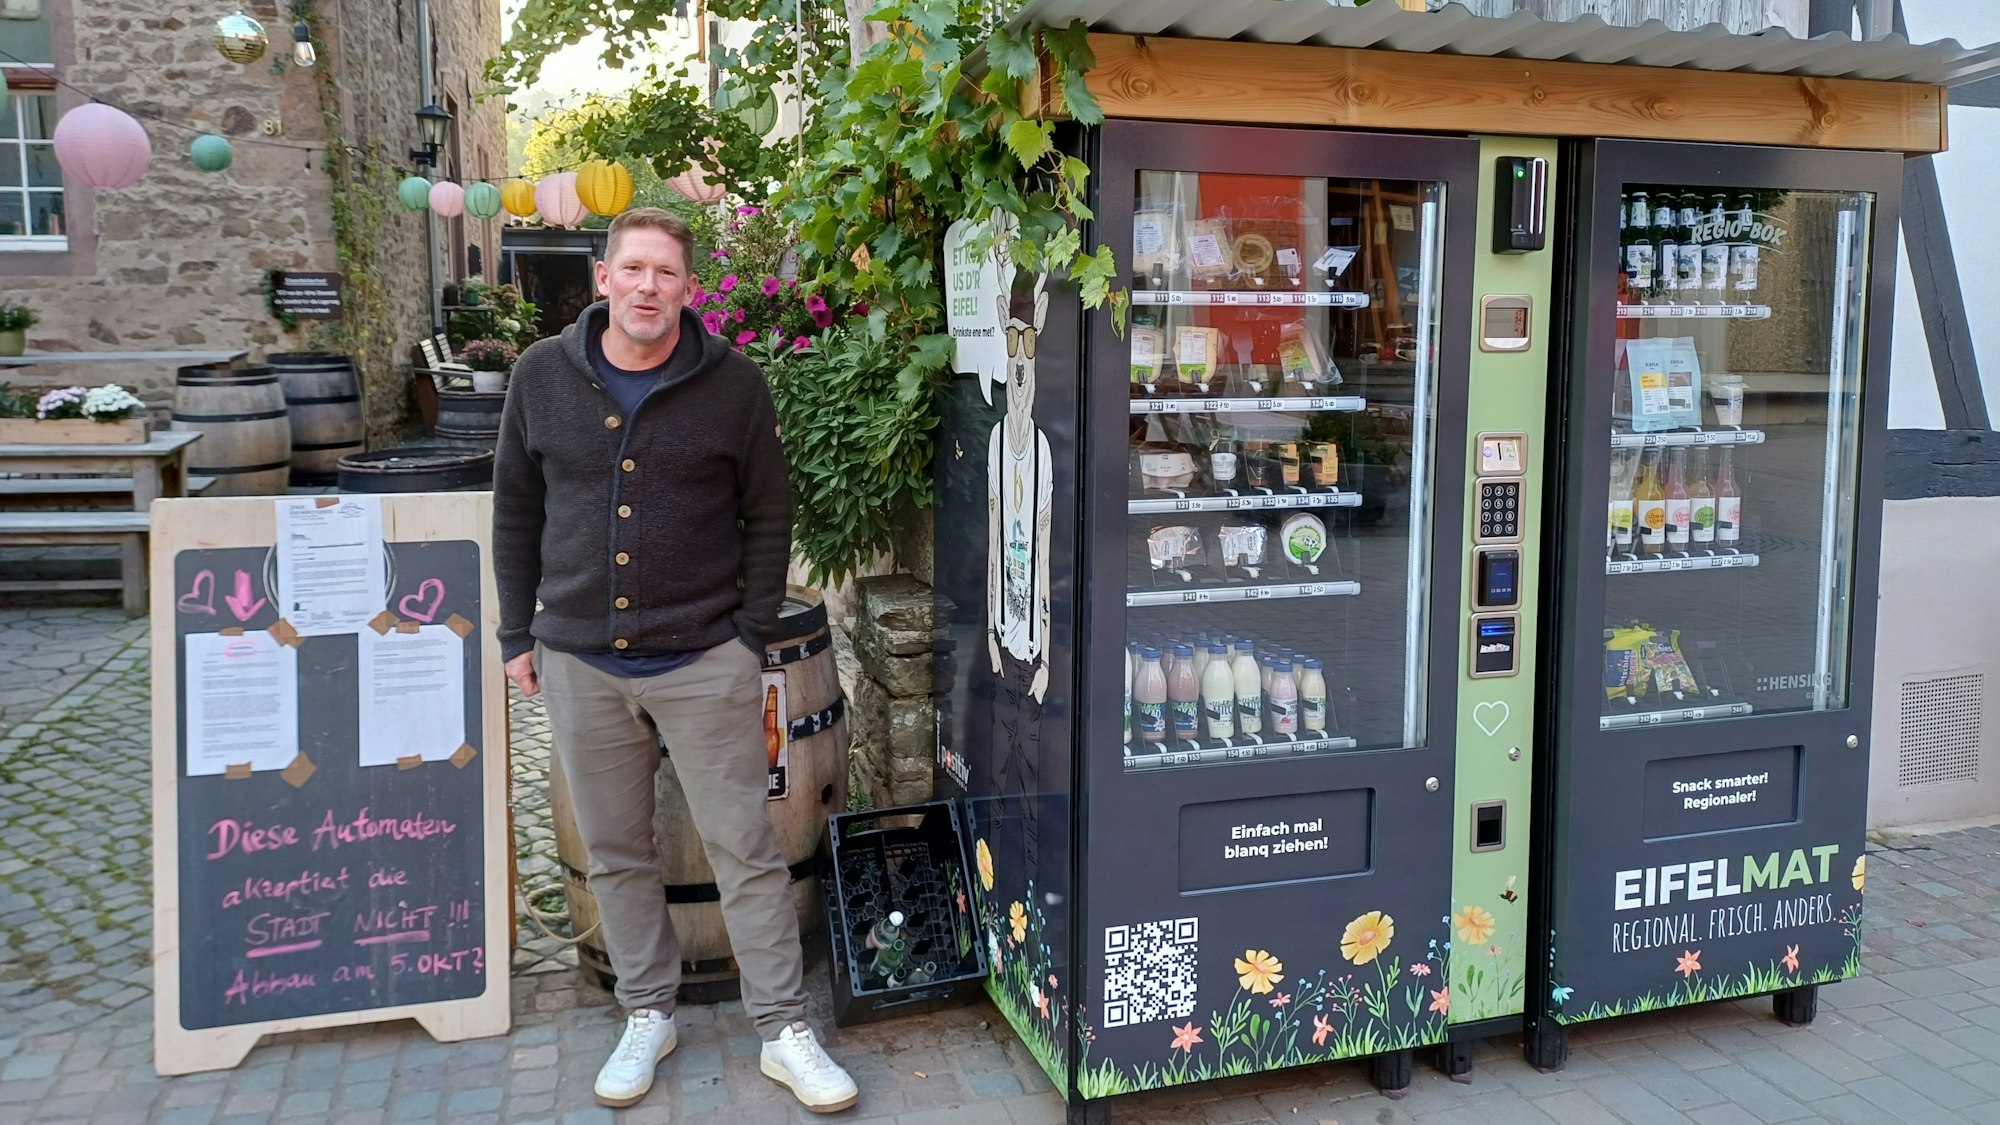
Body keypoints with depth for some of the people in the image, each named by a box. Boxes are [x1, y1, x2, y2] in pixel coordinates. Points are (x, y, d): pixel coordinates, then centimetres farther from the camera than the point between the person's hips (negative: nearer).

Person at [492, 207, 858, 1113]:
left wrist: (751, 636, -5)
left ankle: (784, 1031, 15)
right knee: (616, 853, 14)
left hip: (705, 663, -2)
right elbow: (516, 511, 9)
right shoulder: (543, 376, 1)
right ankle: (647, 1014, 32)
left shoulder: (732, 384, -5)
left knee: (746, 851, 3)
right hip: (579, 663, 3)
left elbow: (768, 517, 1)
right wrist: (518, 636, 7)